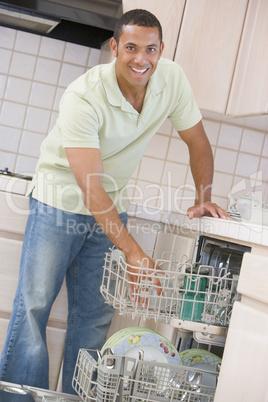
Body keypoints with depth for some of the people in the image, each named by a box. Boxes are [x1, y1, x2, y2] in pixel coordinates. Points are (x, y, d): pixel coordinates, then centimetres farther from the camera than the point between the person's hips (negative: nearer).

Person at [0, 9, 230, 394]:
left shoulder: (172, 79, -13)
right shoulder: (83, 96, -26)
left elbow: (198, 142, 4)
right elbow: (89, 185, -31)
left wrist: (203, 201, -2)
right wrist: (134, 253, -35)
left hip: (111, 206, 4)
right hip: (62, 200, -4)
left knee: (95, 313, 6)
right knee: (34, 303, -7)